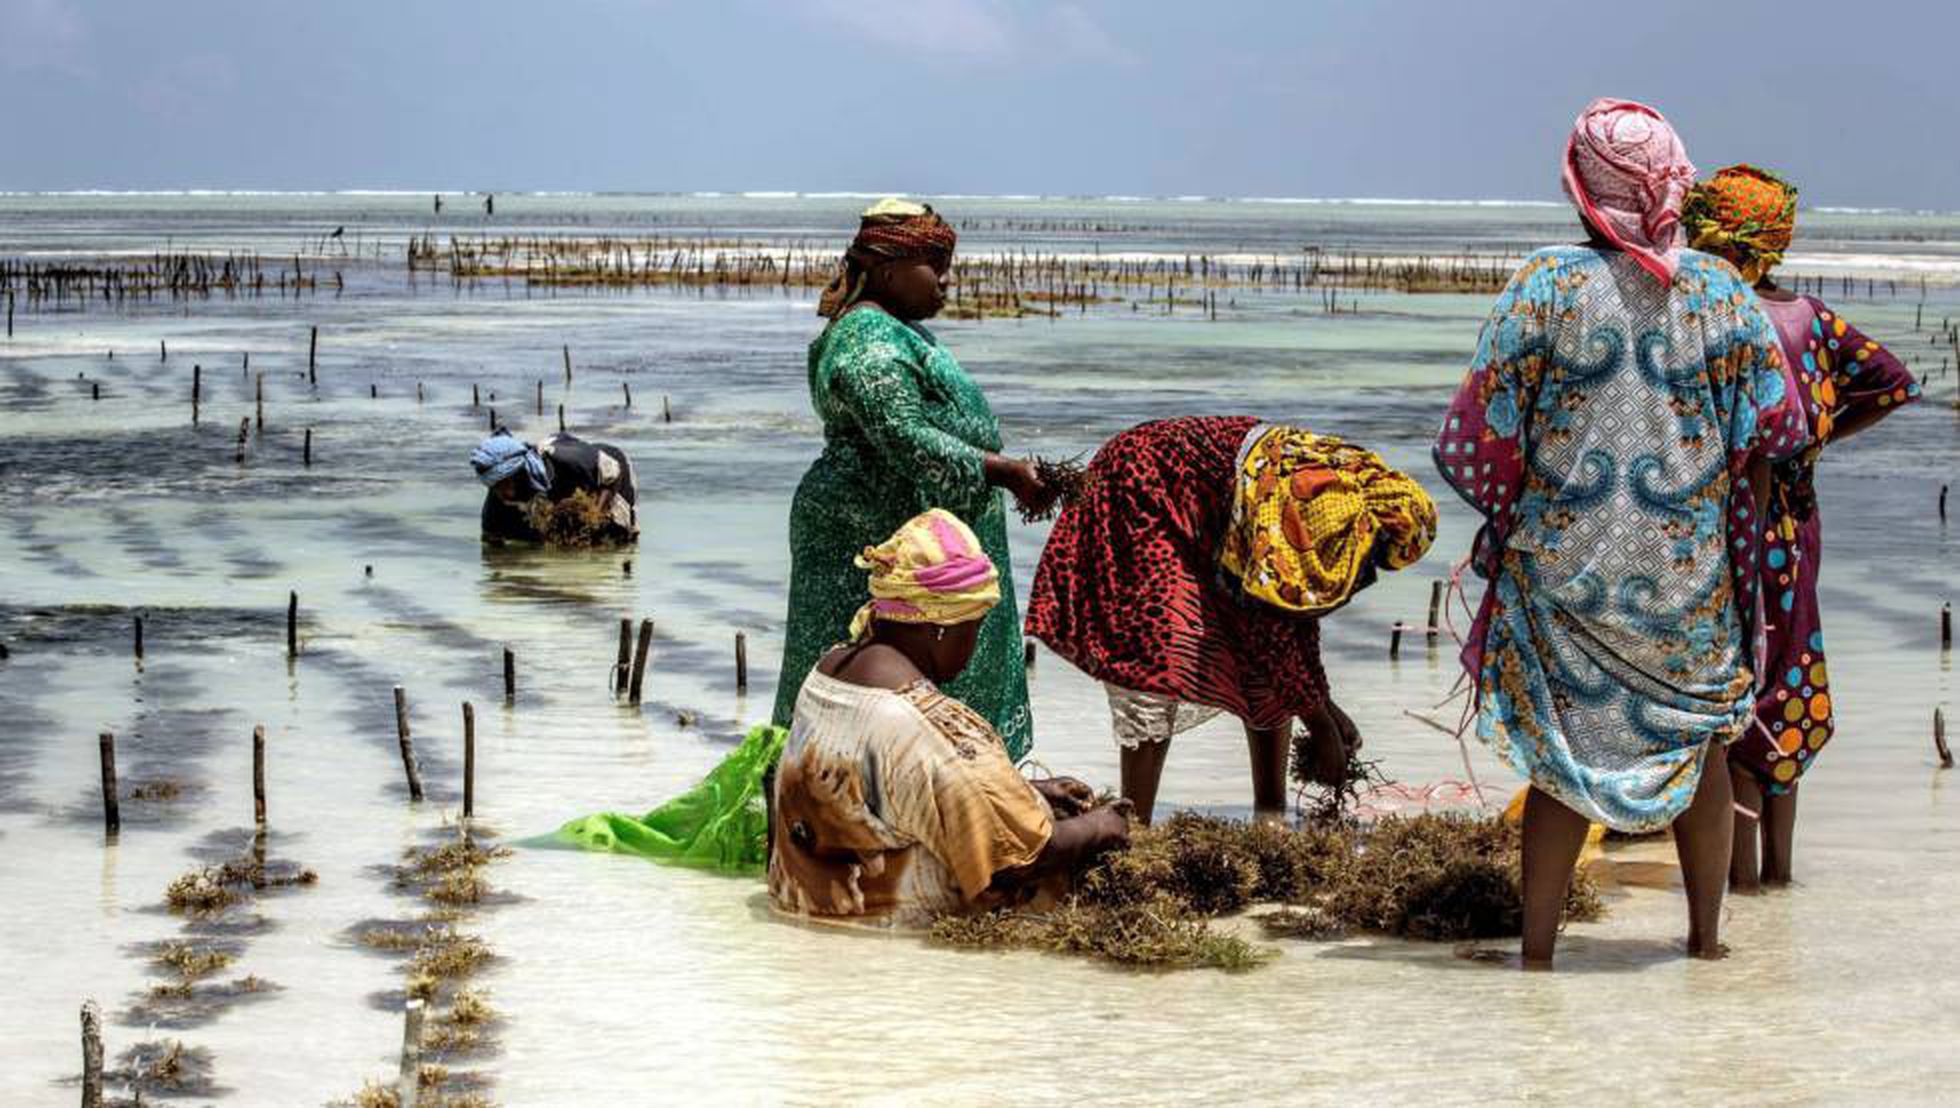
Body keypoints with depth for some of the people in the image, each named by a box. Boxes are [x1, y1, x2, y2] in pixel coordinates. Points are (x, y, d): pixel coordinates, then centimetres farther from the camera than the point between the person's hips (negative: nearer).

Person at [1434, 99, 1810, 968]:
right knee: (1697, 747, 17)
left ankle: (1538, 955, 10)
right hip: (1691, 571, 2)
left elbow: (1485, 437, -8)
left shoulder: (1544, 287, -10)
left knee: (1561, 761, 7)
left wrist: (1509, 520, 9)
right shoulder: (1722, 292, -4)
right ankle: (1706, 939, 25)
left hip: (1563, 567, -1)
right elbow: (1769, 435, -1)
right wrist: (1736, 551, 11)